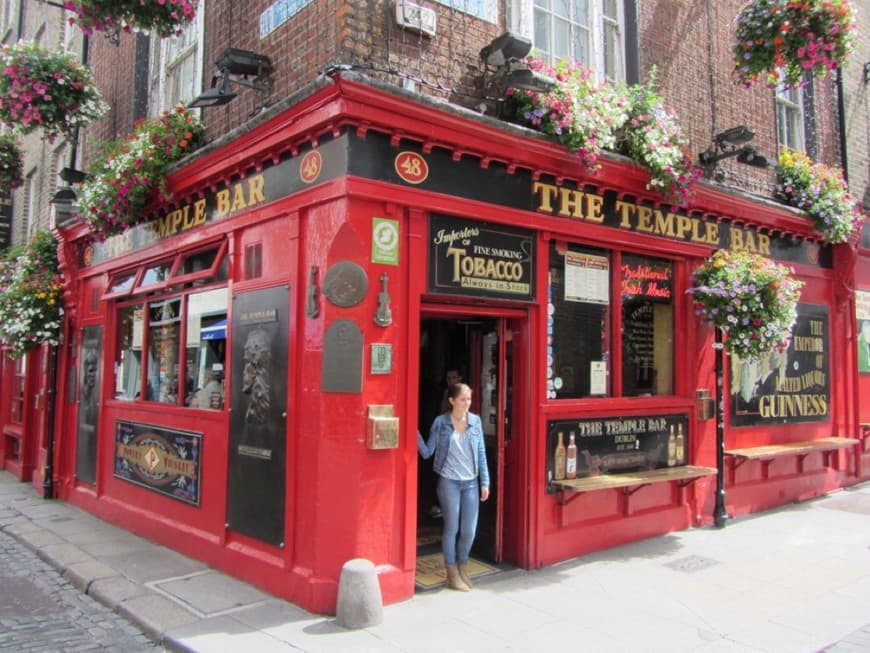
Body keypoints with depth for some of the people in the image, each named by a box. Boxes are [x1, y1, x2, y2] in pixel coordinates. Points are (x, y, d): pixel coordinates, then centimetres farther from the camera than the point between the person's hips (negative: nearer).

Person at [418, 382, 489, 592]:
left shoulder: (475, 421, 1)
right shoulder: (441, 422, -6)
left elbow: (481, 453, 6)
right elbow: (427, 452, -4)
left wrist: (484, 482, 5)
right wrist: (415, 434, -18)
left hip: (471, 483, 3)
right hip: (449, 482, -3)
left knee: (469, 530, 7)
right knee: (451, 529, 6)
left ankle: (462, 568, 32)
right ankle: (452, 574, 23)